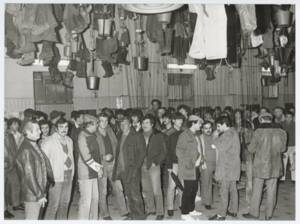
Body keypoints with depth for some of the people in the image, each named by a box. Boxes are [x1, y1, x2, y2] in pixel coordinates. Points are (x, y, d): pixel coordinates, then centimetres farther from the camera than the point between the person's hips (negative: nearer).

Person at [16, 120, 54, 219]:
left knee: (36, 217, 19)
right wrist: (39, 195, -19)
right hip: (32, 194, -9)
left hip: (40, 190, 9)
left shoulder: (35, 145, 9)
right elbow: (29, 176, -22)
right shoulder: (26, 150, -21)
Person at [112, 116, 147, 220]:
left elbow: (142, 152, -7)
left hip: (133, 169, -6)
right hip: (122, 169, 6)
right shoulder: (120, 136, 14)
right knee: (128, 194, 10)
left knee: (135, 194, -6)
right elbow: (118, 152, 17)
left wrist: (136, 167, -14)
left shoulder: (137, 136, -4)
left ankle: (140, 214, 6)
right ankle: (133, 213, 20)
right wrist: (117, 167, 6)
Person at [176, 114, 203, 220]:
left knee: (194, 189, 14)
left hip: (195, 168, 9)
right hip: (187, 168, -9)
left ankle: (191, 209, 28)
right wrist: (188, 163, -15)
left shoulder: (195, 136, 15)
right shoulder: (184, 135, -12)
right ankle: (184, 213, 5)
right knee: (188, 190, -5)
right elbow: (179, 151, -14)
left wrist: (199, 160, 8)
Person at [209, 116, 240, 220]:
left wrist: (216, 137, -10)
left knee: (224, 190, -7)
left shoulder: (228, 134, -17)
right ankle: (233, 211, 24)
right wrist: (216, 145, 3)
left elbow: (222, 147, -21)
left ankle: (222, 214, -3)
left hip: (227, 166, -10)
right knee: (232, 189, 15)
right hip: (232, 165, 10)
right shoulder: (233, 132, 15)